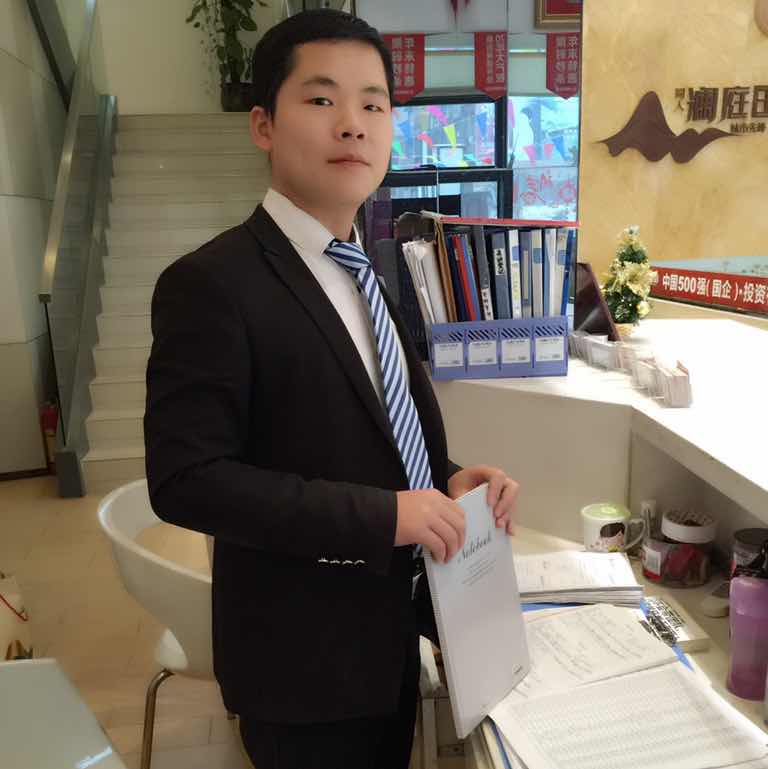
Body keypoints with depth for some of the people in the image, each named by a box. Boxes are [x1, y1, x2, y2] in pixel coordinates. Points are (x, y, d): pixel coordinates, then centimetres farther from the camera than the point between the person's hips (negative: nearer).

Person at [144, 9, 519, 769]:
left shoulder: (372, 271, 5)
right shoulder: (211, 284, -21)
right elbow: (185, 480, -25)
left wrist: (447, 479, -6)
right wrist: (382, 515, -27)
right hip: (304, 658, -7)